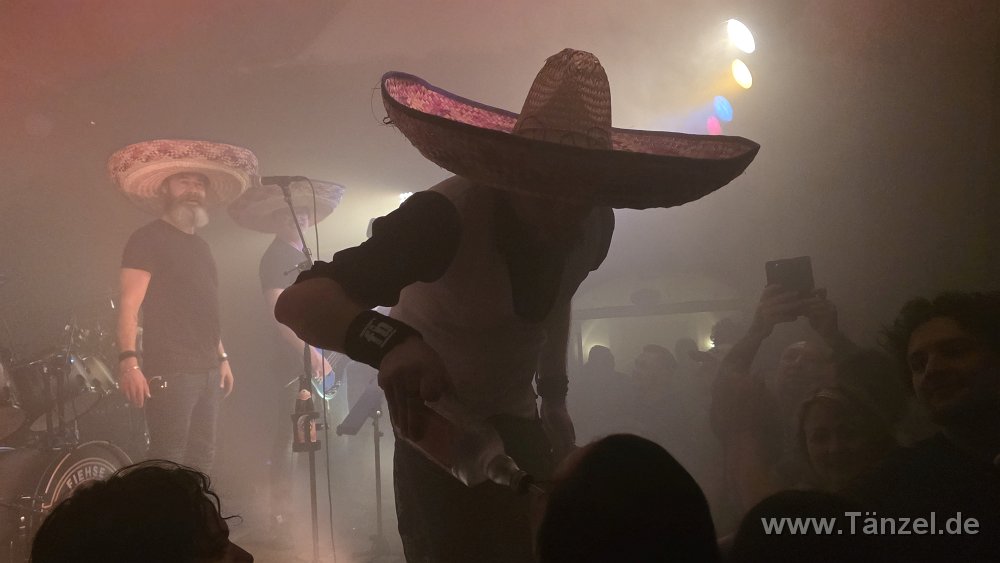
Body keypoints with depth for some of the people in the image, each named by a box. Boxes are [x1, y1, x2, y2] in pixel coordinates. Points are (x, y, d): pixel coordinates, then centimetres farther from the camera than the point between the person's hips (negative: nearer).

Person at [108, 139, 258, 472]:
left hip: (207, 370, 8)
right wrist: (128, 360, -24)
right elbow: (129, 304, -13)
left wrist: (222, 357, 21)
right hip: (169, 370, -8)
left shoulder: (200, 246, 20)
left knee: (201, 458, 9)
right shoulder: (148, 238, -4)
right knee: (168, 462, -10)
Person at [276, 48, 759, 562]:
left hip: (517, 424, 6)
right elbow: (300, 302, -38)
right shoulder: (446, 218, -30)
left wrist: (554, 399, 10)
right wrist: (390, 341, -56)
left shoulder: (594, 227, -11)